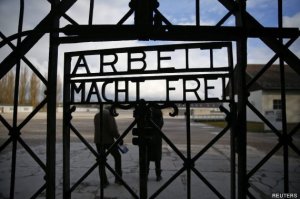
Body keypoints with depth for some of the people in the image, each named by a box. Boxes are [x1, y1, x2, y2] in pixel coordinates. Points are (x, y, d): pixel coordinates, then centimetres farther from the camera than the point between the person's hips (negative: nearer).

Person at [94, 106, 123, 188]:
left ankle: (104, 181, 15)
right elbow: (113, 129, -16)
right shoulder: (109, 114, -7)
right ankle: (118, 179, 13)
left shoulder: (96, 115, 14)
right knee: (117, 157, 11)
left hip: (98, 141, 6)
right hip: (108, 140, -6)